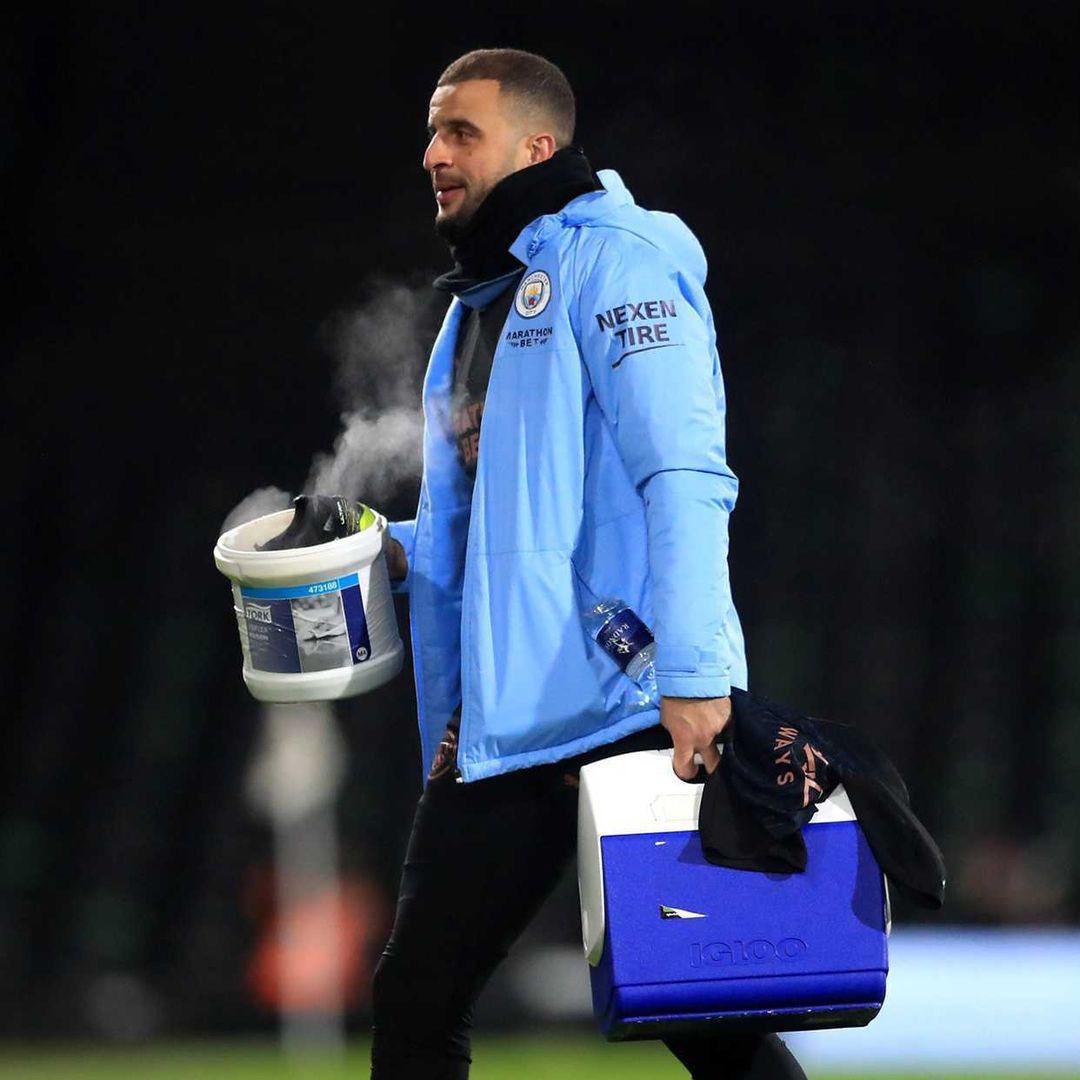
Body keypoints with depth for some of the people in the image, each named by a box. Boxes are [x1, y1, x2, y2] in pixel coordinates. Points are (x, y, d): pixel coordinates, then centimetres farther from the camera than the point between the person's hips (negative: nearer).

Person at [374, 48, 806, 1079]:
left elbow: (683, 478, -16)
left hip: (632, 712, -9)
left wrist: (694, 674, -26)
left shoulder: (608, 259, -4)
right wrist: (394, 550, 9)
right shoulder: (478, 305, 22)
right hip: (500, 725, 9)